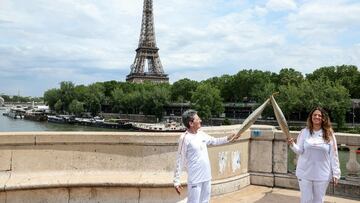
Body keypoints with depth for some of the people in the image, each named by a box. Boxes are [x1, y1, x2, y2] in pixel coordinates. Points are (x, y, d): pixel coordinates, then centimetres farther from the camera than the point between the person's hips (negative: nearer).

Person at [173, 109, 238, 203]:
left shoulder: (201, 134, 5)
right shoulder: (185, 138, -16)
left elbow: (214, 141, 26)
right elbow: (180, 160, -14)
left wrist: (227, 139, 19)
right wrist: (176, 181, -14)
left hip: (207, 176, 8)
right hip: (195, 179, -7)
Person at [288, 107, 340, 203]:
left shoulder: (329, 134, -2)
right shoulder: (304, 132, -1)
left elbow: (333, 155, -1)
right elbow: (299, 151, -2)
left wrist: (335, 173, -3)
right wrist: (292, 145, -23)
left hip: (322, 175, 0)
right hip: (305, 174, 0)